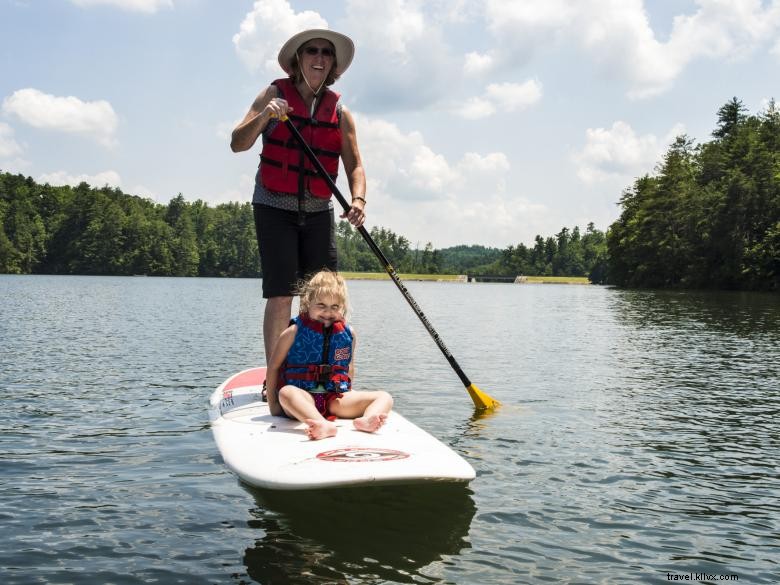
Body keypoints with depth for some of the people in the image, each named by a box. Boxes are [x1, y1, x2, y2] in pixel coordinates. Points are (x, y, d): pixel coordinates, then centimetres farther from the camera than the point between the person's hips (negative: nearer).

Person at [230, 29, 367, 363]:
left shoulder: (339, 111, 7)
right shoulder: (275, 94, -1)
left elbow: (354, 164, 2)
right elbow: (238, 144, -9)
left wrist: (358, 200, -18)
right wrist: (264, 116, -27)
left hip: (319, 211, 4)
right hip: (275, 209, -4)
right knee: (281, 296, -9)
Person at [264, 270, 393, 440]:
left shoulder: (348, 333, 9)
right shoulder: (294, 332, -2)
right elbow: (273, 367, 3)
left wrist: (349, 396, 15)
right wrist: (272, 403, 0)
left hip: (335, 400, 4)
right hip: (303, 397, -3)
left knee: (384, 397, -12)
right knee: (286, 393, -38)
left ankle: (366, 420, -46)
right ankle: (325, 425, -60)